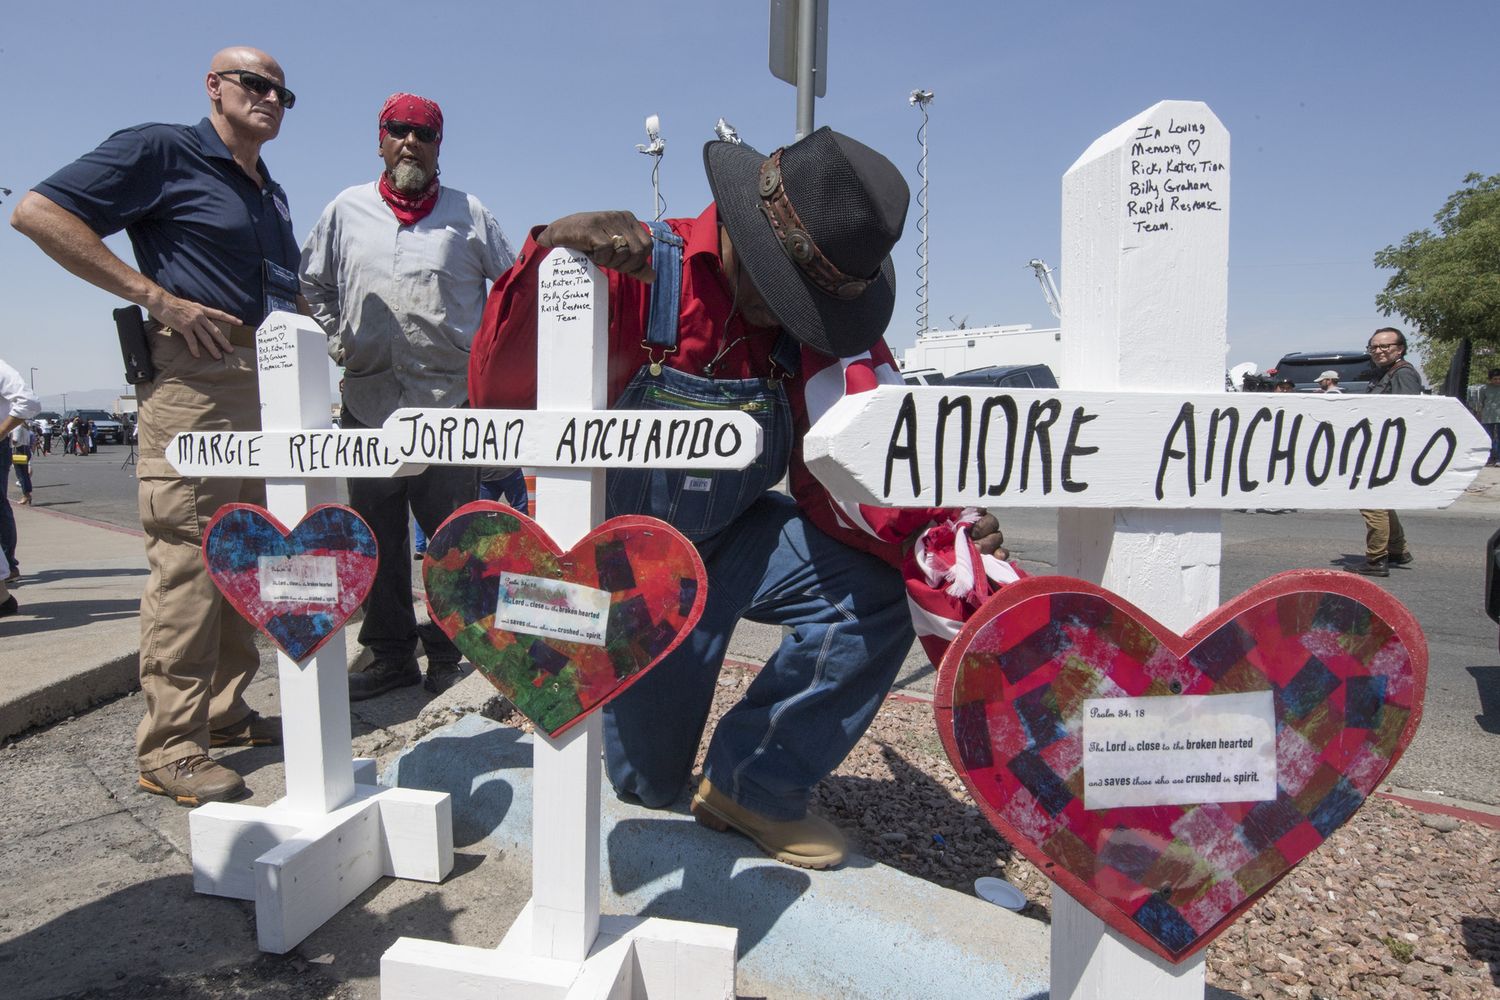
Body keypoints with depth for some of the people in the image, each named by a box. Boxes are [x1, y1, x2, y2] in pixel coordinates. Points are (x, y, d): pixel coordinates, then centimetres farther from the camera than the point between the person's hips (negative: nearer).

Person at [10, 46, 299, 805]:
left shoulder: (271, 195, 24)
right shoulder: (161, 152, 0)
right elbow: (38, 212, -8)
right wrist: (159, 299, -15)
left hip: (269, 388, 8)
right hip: (194, 379, -8)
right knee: (187, 558, -10)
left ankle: (225, 713, 21)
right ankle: (171, 747, -3)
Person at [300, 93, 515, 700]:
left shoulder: (468, 214, 8)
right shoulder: (347, 210, 13)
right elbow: (312, 282, 21)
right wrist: (337, 340, 11)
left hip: (449, 398, -2)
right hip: (368, 396, 3)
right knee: (376, 535, 6)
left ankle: (449, 655, 11)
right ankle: (391, 655, 17)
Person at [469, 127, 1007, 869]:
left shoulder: (823, 314, -13)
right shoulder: (635, 271, -24)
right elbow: (499, 395, -30)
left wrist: (931, 529, -39)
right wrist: (548, 254, -45)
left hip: (736, 537, 3)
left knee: (878, 589, -25)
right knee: (649, 783, 9)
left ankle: (755, 783, -5)